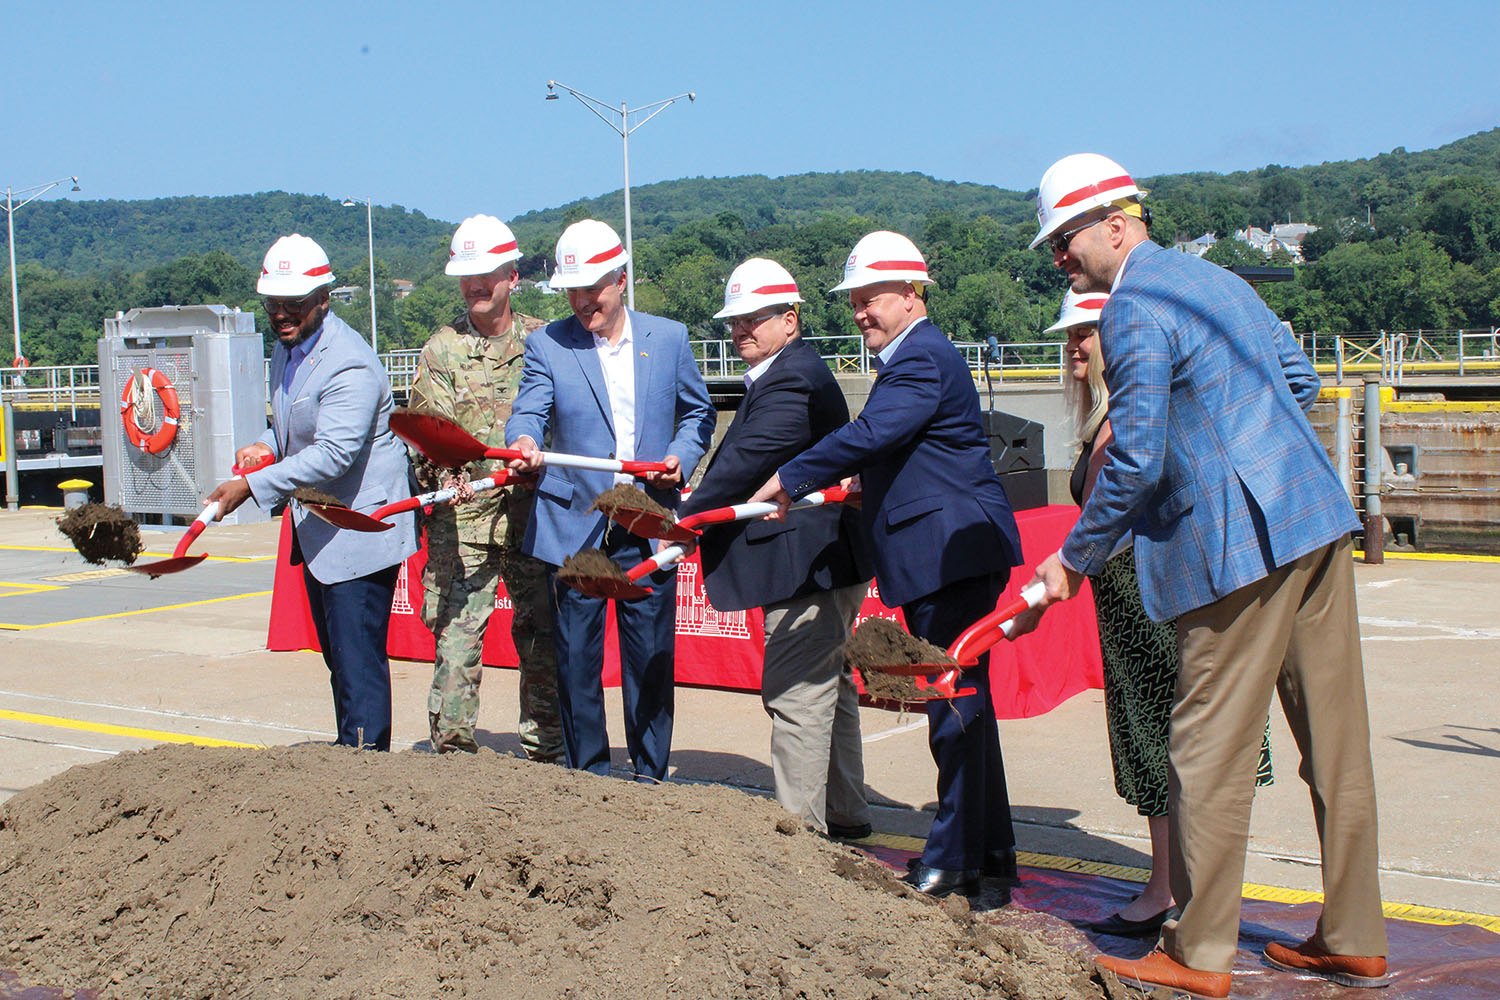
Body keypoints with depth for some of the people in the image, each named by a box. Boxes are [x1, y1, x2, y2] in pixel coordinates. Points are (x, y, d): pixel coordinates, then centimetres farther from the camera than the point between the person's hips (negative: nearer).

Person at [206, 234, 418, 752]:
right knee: (337, 656, 16)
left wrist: (252, 486, -27)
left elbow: (333, 454, -28)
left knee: (358, 660, -9)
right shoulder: (285, 347, 10)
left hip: (359, 529, -10)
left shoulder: (349, 365, -21)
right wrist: (268, 445, 5)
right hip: (317, 529, 10)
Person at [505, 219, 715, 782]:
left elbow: (698, 412, 16)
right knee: (576, 656, 2)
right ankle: (587, 777, 16)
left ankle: (650, 776, 19)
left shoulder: (668, 337, 9)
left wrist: (681, 457, -3)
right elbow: (529, 411, -9)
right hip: (574, 525, -1)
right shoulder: (546, 345, 3)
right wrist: (524, 443, -31)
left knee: (651, 657, 5)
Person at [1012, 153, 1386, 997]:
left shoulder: (1134, 312, -10)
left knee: (1210, 752, -1)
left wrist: (1074, 562, -2)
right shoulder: (1217, 278, 17)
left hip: (1242, 545, -9)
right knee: (1335, 740, 11)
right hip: (1318, 522, 9)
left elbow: (1134, 462, -14)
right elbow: (1301, 382, 22)